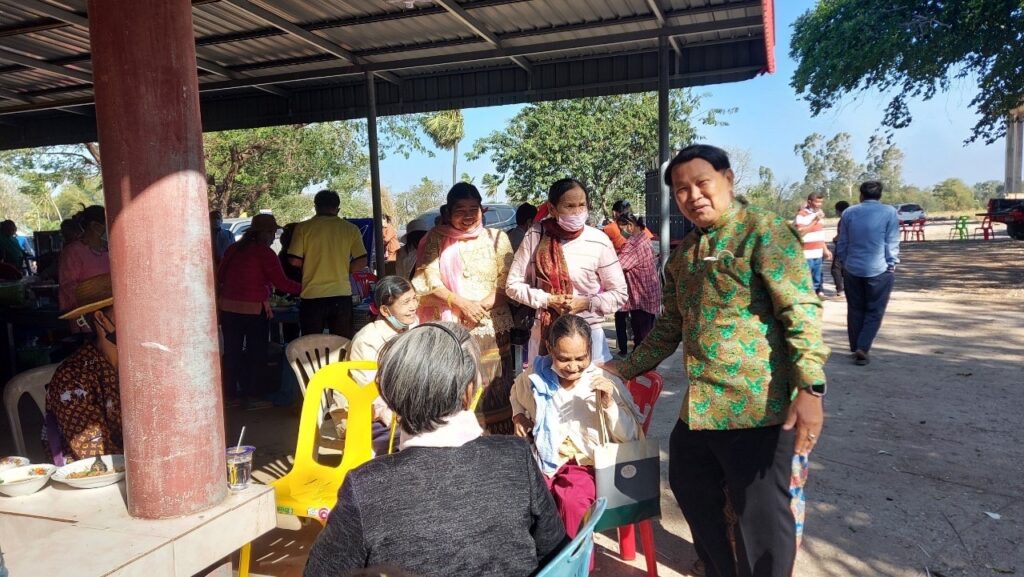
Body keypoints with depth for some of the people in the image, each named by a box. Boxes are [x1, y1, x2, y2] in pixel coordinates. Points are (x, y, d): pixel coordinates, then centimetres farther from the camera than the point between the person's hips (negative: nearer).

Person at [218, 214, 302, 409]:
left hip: (228, 307, 6)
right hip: (254, 309, -5)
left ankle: (230, 393, 20)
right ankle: (254, 396, 9)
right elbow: (281, 282, -11)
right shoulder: (264, 253, -9)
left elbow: (220, 276, 14)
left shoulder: (233, 249, 9)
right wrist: (302, 288, -1)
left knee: (232, 351, 13)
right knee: (256, 353, 6)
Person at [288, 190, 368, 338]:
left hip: (312, 296, -1)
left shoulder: (303, 227, -3)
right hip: (342, 294, 1)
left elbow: (295, 261, -6)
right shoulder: (350, 228, 1)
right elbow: (361, 261, -1)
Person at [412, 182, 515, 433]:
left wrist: (482, 305, -13)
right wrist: (463, 304, -13)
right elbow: (429, 282, -2)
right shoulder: (436, 239, 6)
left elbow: (507, 283, 2)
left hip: (491, 329, 1)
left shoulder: (497, 238, 8)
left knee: (494, 392, 2)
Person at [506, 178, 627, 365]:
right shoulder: (536, 236, -5)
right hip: (544, 333, 1)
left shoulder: (599, 241, -7)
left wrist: (587, 303, -15)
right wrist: (549, 300, -13)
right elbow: (514, 285, -1)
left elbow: (619, 294, 1)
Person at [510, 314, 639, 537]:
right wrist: (519, 417, 8)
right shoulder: (535, 376, 1)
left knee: (572, 501, -34)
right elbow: (517, 396, 27)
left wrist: (609, 404, -20)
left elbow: (630, 437, -6)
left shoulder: (606, 381, -5)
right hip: (544, 460, 2)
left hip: (586, 464, -2)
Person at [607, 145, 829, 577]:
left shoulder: (764, 231, -8)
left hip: (756, 405, -8)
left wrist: (810, 387, -23)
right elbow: (669, 327, 22)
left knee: (761, 514, 2)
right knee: (692, 492, 21)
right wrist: (624, 369, 20)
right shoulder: (682, 253, 14)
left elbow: (801, 312, -15)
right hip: (698, 407, 8)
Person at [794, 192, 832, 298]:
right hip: (806, 254, -8)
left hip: (818, 253, 8)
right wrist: (815, 221, -20)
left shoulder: (819, 213, 15)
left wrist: (825, 249, 23)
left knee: (817, 279, 16)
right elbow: (800, 233, -22)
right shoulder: (802, 214, -11)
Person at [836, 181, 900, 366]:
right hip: (879, 269, -3)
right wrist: (892, 265, 5)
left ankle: (855, 349, 18)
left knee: (855, 310, 13)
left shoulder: (849, 212, 4)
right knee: (874, 312, 5)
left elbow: (842, 243, 7)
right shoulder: (889, 212, -4)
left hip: (852, 269, 3)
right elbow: (892, 243, -5)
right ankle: (862, 348, -7)